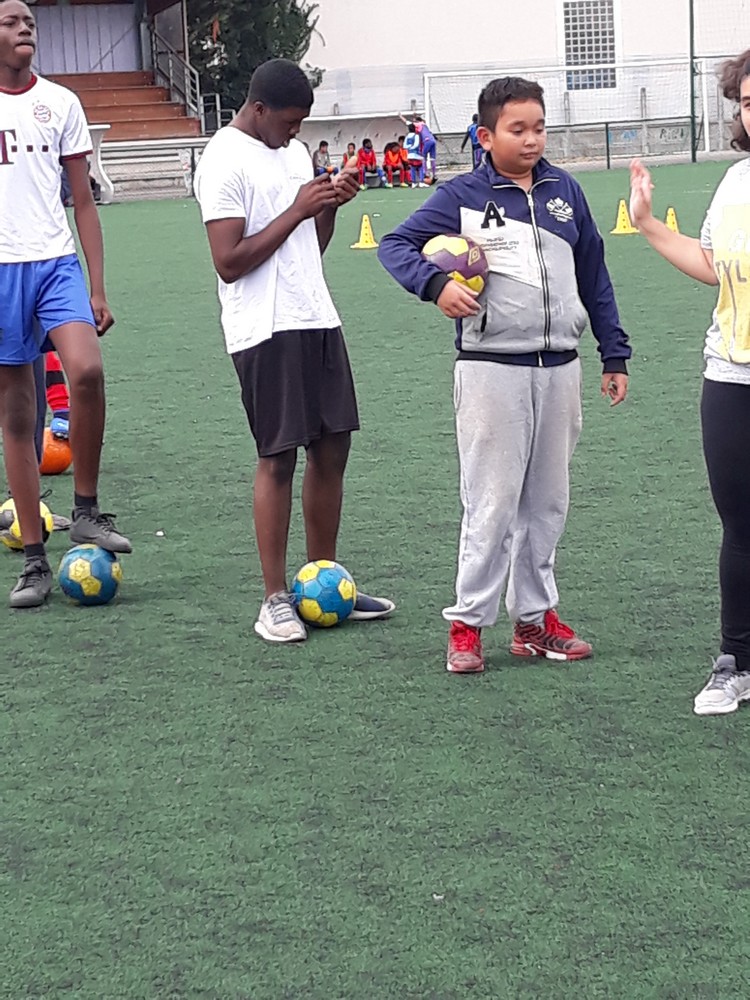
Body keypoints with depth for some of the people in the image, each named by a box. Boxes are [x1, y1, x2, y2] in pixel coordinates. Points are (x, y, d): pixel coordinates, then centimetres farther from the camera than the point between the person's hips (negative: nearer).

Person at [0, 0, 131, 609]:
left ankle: (87, 509, -7)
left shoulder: (59, 103, 10)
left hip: (56, 262, 0)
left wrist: (98, 288, 4)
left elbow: (83, 201, 11)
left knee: (86, 370, -26)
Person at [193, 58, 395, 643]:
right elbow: (230, 262, -16)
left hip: (318, 320, 8)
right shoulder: (225, 161, -10)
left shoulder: (295, 151, 16)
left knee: (332, 449, 9)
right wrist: (297, 210, -15)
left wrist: (332, 205, 3)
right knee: (277, 458, -4)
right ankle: (276, 600, 4)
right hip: (266, 329, -8)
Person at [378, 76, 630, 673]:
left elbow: (594, 275, 16)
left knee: (548, 501, 11)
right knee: (492, 502, -3)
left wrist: (615, 356, 15)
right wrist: (435, 283, -24)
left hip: (559, 368, 5)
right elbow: (395, 245, -5)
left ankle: (536, 616, 22)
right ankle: (468, 623, 6)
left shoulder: (565, 191, 9)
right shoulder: (463, 196, -3)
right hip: (491, 370, -5)